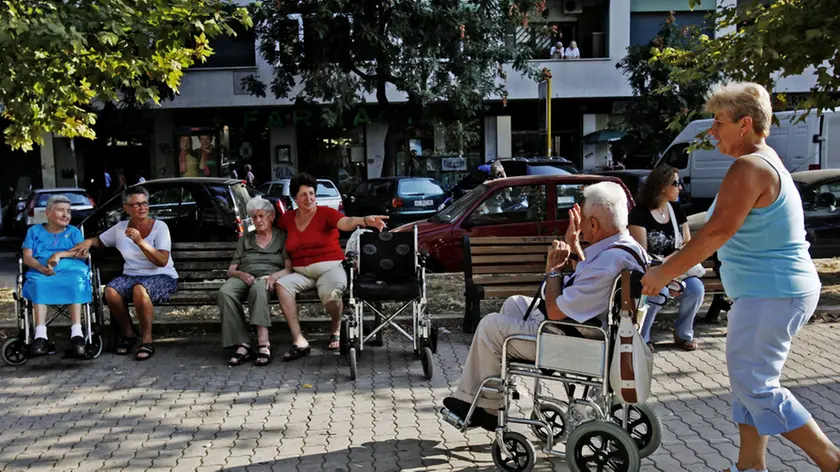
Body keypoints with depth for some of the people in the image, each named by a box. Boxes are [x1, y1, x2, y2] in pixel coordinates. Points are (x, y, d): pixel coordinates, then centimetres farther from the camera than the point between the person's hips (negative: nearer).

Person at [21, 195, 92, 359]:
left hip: (71, 269, 0)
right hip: (42, 272, 0)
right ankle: (40, 335, -47)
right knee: (40, 284, -37)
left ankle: (77, 335, -49)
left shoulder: (74, 232, 23)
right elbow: (27, 257, 8)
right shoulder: (35, 231, 22)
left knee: (75, 283, -37)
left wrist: (60, 254, -12)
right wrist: (41, 267, -13)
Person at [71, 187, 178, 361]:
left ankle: (146, 340, -21)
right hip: (131, 275, 4)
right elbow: (99, 240, 26)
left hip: (162, 277, -4)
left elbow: (162, 261, -16)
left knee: (140, 289, -37)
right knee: (110, 291, -27)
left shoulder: (159, 227, -6)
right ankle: (127, 334, -2)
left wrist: (140, 242, -24)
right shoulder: (120, 228, 8)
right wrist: (88, 242, 3)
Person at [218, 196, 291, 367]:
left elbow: (289, 267, 4)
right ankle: (243, 345, -38)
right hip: (244, 277, 3)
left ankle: (264, 344, -50)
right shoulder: (245, 239, 27)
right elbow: (231, 270, 19)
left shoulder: (282, 236, 17)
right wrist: (240, 274, -5)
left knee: (258, 288, -41)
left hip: (267, 277, -3)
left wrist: (274, 276, -18)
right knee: (225, 292, -33)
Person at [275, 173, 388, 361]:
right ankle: (299, 341, -25)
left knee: (330, 293, -36)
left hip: (330, 268, -4)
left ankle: (336, 329, -1)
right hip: (301, 272, 4)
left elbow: (346, 222, -23)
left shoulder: (325, 213, -4)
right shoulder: (287, 218, 10)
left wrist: (365, 220, -46)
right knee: (281, 285, -27)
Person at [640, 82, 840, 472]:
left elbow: (716, 232, -24)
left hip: (771, 295, -11)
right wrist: (673, 267, 15)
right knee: (748, 379, 15)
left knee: (753, 384, -4)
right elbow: (725, 232, 17)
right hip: (770, 292, 11)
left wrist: (664, 272, -16)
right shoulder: (767, 163, 15)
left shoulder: (749, 168, -18)